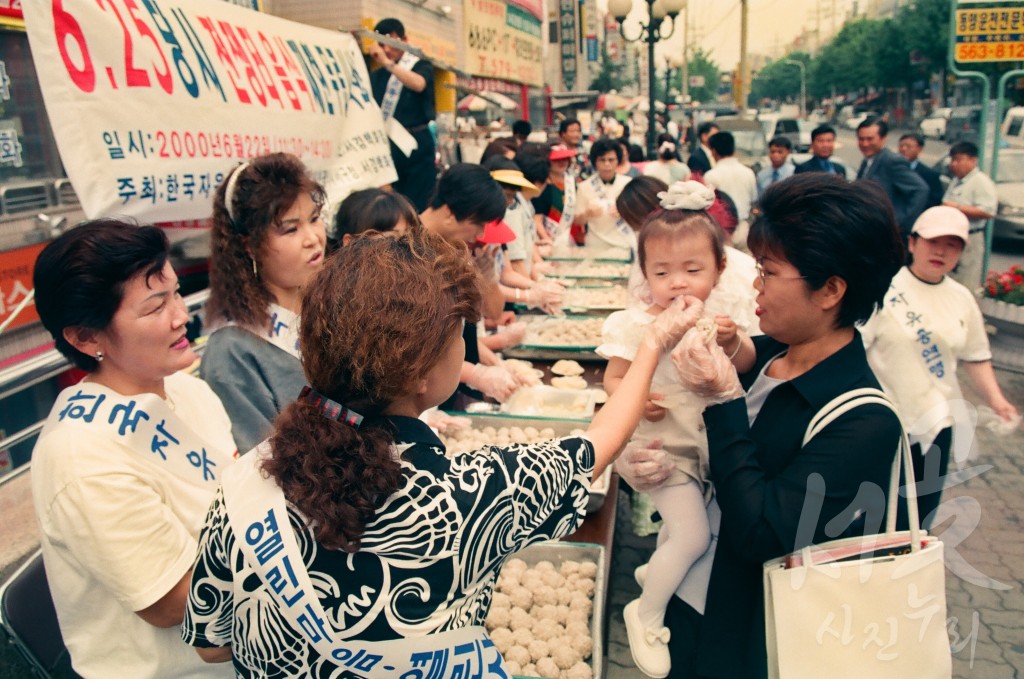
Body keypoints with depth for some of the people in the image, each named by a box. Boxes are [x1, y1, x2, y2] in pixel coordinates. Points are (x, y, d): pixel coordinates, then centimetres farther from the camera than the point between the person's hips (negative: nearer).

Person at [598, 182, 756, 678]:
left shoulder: (718, 313, -6)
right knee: (693, 536, -10)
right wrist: (637, 399, -30)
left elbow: (748, 366, -6)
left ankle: (657, 566, 54)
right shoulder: (635, 326, -19)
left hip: (714, 440, 6)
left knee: (680, 521, 22)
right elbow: (612, 379, -11)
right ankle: (645, 615, 13)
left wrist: (731, 341, -26)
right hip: (666, 446, -6)